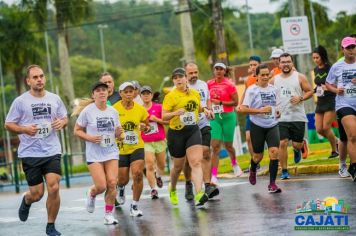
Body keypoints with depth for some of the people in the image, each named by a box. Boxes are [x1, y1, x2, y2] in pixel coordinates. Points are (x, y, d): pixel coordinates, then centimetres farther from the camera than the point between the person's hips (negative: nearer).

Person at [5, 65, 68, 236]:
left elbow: (65, 118, 18)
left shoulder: (54, 99, 6)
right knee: (37, 193, 0)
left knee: (54, 188, -11)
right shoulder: (20, 101, -3)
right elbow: (8, 124, 2)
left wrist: (62, 122, -5)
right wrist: (24, 129, -16)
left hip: (52, 151, 2)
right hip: (30, 153, -2)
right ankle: (27, 201, 39)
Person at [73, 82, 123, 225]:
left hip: (111, 152, 4)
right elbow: (77, 130, -1)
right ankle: (91, 194, 26)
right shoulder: (87, 111, -8)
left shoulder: (113, 111, 5)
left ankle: (109, 214, 7)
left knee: (112, 184, -7)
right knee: (101, 186, -10)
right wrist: (89, 138, -17)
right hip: (94, 154, -3)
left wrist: (119, 132, -8)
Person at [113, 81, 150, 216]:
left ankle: (134, 206, -5)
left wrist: (145, 128, -12)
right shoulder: (114, 109, -9)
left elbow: (147, 127, 11)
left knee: (138, 173, -19)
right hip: (120, 149, -1)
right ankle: (121, 188, 48)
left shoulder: (141, 109, -2)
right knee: (123, 179, 7)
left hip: (137, 147, 1)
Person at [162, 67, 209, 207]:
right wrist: (175, 113, -28)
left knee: (196, 162, -16)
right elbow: (163, 116, -11)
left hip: (193, 131, 3)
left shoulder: (195, 93, 7)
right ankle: (172, 189, 41)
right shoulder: (170, 96, -7)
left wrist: (205, 110, 4)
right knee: (178, 166, 11)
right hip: (176, 133, -2)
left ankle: (199, 194, -28)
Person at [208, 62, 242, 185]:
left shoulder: (229, 85, -7)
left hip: (228, 116, -2)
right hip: (214, 117, 2)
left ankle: (235, 164, 43)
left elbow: (235, 102, -9)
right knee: (215, 146, -9)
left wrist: (220, 102, -15)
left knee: (228, 145, 10)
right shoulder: (209, 84, 5)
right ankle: (214, 176, -11)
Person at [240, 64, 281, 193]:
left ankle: (272, 184, -10)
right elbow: (243, 108, -14)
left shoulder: (273, 89, 9)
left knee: (274, 151, -15)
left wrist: (277, 111, 5)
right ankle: (253, 170, 45)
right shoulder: (252, 90, -7)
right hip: (257, 126, -3)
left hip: (272, 125, 3)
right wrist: (260, 110, -20)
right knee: (258, 155, 8)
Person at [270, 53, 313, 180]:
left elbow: (310, 91, 2)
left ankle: (298, 149, 40)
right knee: (282, 143, -8)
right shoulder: (274, 80, 8)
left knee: (297, 144, 1)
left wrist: (300, 98, -15)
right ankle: (284, 171, 3)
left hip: (298, 117, -1)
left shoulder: (300, 77, 0)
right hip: (281, 118, 1)